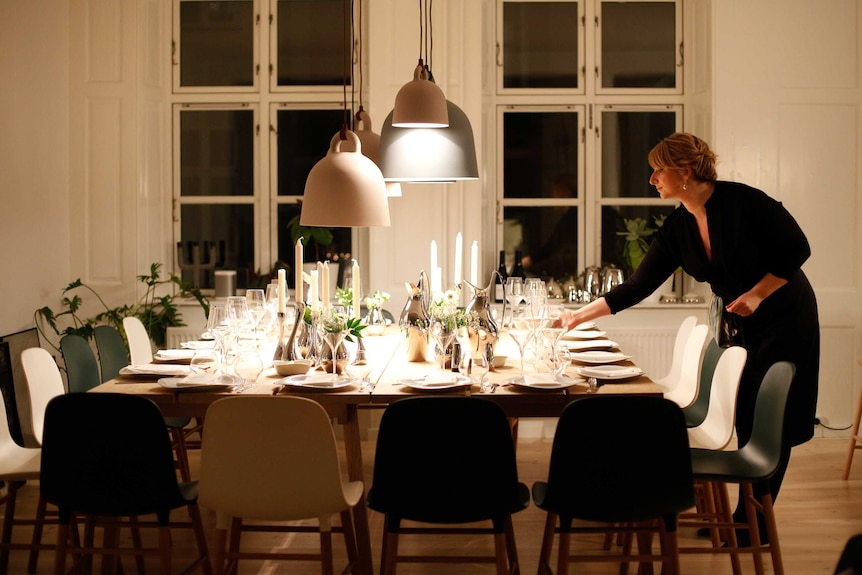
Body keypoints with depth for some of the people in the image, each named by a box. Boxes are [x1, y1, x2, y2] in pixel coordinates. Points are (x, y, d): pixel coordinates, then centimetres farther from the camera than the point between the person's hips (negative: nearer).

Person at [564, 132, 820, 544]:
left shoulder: (742, 200, -21)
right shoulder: (676, 229, -3)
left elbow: (797, 248, -15)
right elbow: (637, 286, -1)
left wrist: (756, 294, -21)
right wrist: (581, 315, -3)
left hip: (785, 317, -6)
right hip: (738, 325, 6)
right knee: (746, 421, 7)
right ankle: (747, 518, 17)